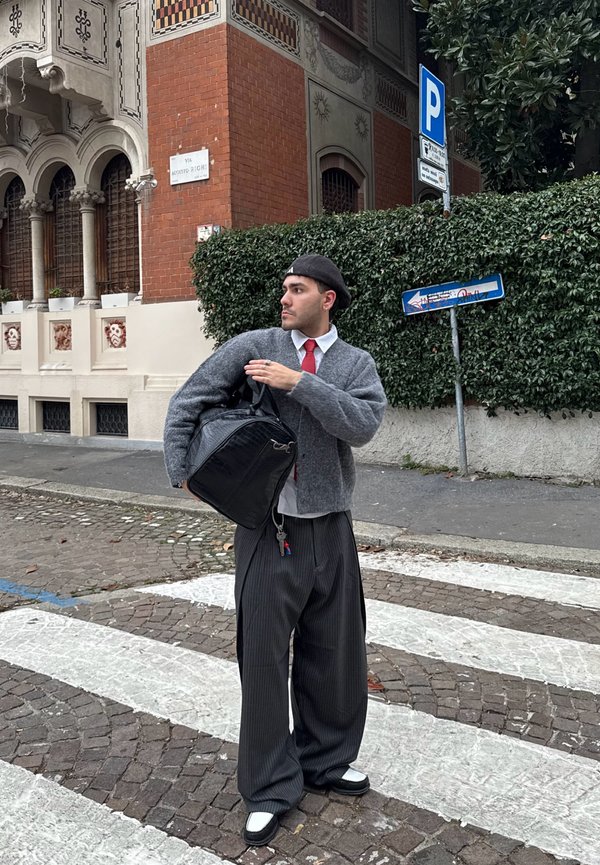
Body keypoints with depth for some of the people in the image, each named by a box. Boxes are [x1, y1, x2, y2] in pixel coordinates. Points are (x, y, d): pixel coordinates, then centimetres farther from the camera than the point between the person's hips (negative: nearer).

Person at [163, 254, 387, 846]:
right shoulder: (251, 347, 1)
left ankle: (325, 762, 37)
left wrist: (299, 383, -18)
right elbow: (187, 402, 1)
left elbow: (363, 424, -14)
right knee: (264, 656, 3)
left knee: (335, 654, 14)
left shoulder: (356, 363, 5)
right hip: (267, 529, -2)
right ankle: (271, 789, 20)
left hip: (330, 530, 2)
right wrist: (181, 470, -6)